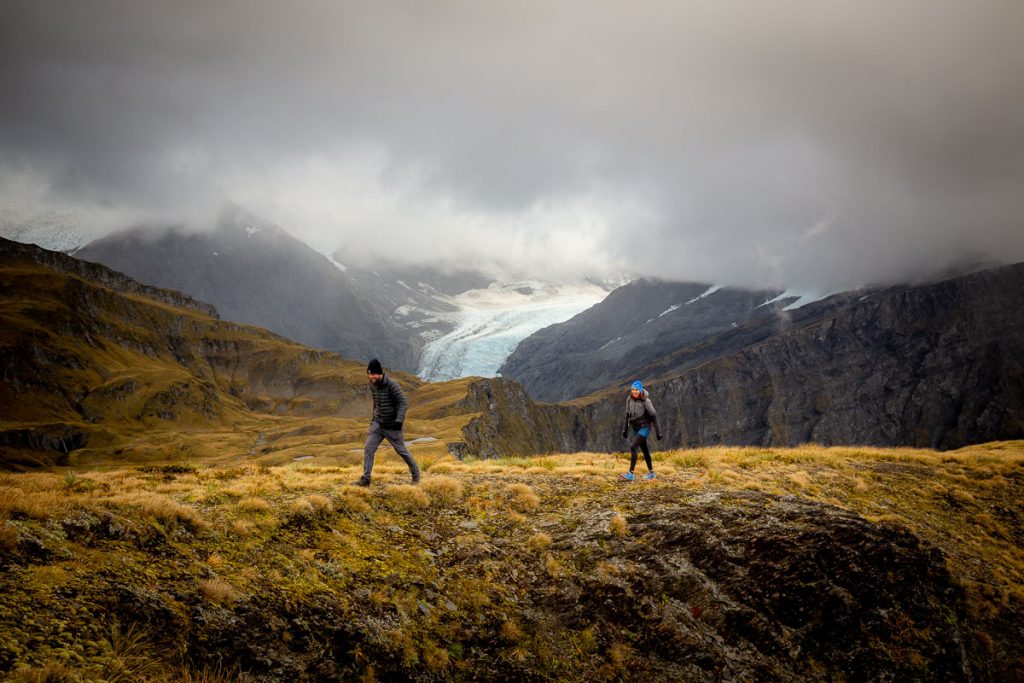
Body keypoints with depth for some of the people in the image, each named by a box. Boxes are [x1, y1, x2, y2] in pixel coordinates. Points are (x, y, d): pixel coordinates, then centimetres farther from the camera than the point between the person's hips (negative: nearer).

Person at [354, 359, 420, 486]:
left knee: (401, 450, 7)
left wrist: (399, 420, -33)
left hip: (392, 426, -5)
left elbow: (403, 402, -22)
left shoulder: (392, 385, -19)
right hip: (377, 423, 5)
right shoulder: (372, 385, 2)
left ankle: (415, 472, 29)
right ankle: (366, 478, -2)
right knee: (368, 449, -7)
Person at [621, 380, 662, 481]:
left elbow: (653, 416, -13)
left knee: (633, 447, -18)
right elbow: (628, 415, 11)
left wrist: (658, 432, -11)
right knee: (644, 449, 15)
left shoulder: (645, 401, -17)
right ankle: (651, 473, 27)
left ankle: (631, 474, -17)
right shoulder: (629, 399, -1)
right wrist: (625, 429, 13)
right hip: (635, 428, 6)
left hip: (644, 427, -6)